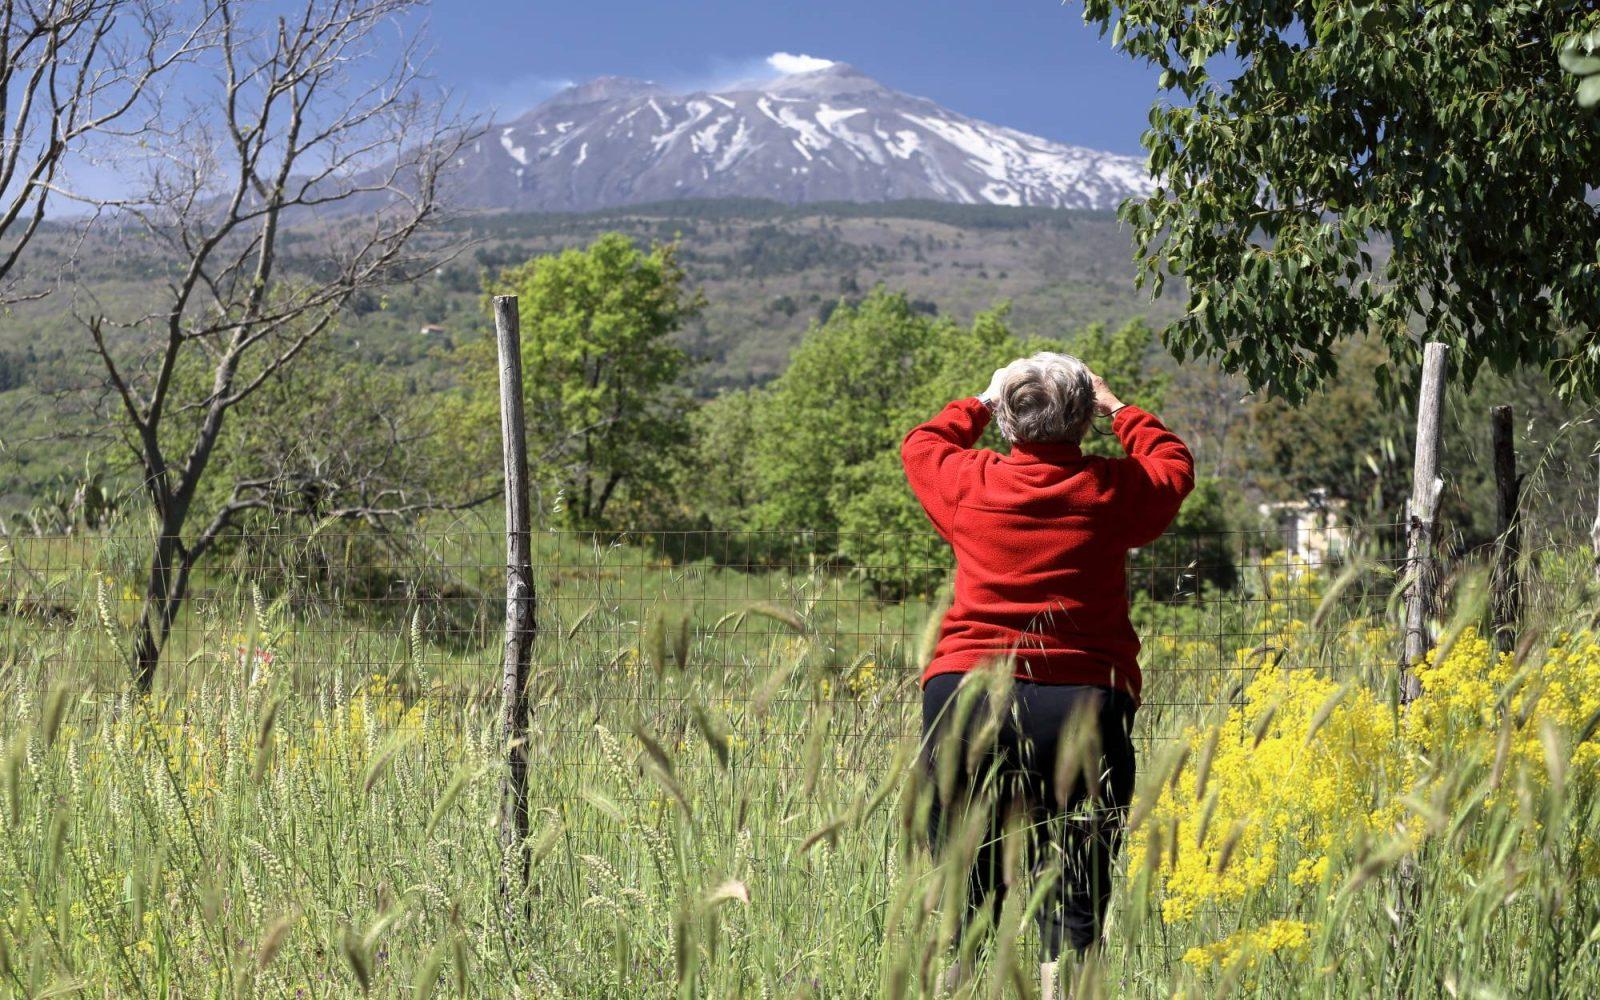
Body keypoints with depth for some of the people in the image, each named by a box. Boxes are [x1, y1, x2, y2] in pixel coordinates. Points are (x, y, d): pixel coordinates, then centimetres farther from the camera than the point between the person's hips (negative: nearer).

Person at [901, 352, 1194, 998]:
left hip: (968, 698, 1)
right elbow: (1173, 463, 27)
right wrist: (1117, 408, 38)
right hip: (1083, 708, 0)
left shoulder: (971, 482, 5)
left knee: (956, 894, 5)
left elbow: (921, 444, 28)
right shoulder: (1111, 491, 4)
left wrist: (981, 404, 40)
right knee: (1074, 895, 3)